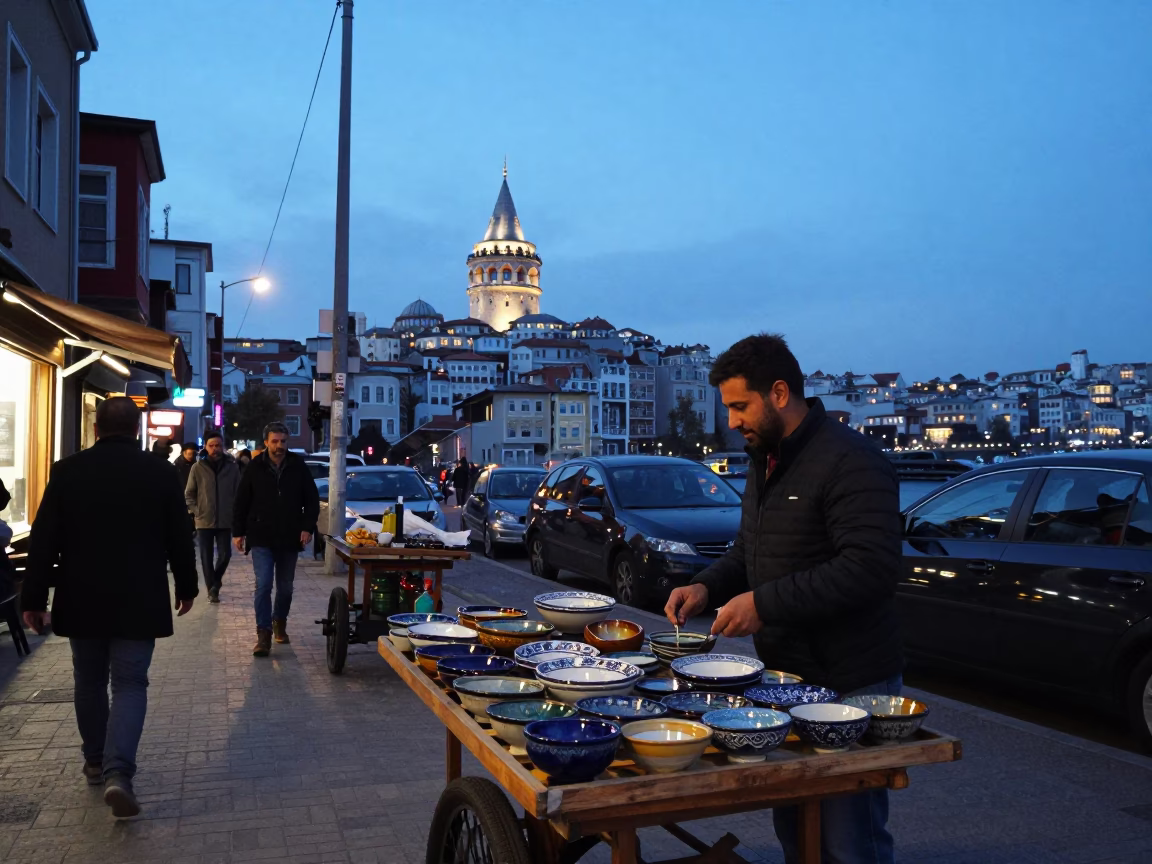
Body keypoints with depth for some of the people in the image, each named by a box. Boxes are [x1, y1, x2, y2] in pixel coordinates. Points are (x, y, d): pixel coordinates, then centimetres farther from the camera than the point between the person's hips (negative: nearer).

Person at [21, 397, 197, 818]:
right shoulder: (161, 472, -5)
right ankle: (117, 771, -13)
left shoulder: (67, 471, -3)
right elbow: (178, 537, 1)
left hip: (81, 599, 2)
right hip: (138, 601, -2)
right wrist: (186, 586, 14)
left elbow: (44, 540, -3)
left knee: (89, 682, 18)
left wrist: (34, 599, 3)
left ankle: (95, 761, 30)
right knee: (130, 684, 2)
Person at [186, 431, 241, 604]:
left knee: (225, 554, 0)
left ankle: (215, 583, 25)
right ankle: (212, 589, 18)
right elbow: (189, 494, 3)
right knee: (206, 557, 5)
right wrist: (194, 512, -6)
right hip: (204, 520, 0)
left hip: (225, 520, 1)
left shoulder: (232, 467, -1)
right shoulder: (198, 468, -3)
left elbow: (238, 493, 4)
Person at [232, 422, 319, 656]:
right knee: (263, 585, -10)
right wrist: (238, 532, 1)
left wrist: (308, 527, -5)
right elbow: (241, 502, 4)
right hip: (261, 538, -2)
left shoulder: (298, 466, 0)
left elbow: (312, 499, 4)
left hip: (289, 538, 2)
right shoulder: (255, 467, -2)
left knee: (285, 587, 13)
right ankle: (263, 634, -6)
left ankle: (279, 623, 34)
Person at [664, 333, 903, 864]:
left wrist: (765, 603, -25)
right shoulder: (766, 461, 12)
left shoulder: (848, 461, -18)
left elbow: (871, 567, -27)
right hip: (785, 676, 9)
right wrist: (707, 587, 3)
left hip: (846, 685, -9)